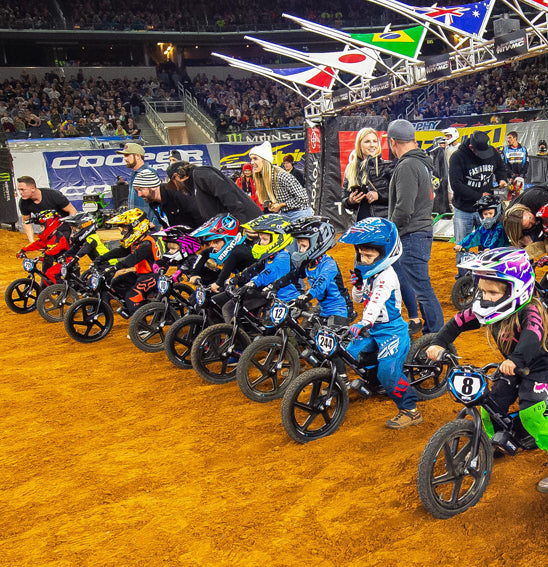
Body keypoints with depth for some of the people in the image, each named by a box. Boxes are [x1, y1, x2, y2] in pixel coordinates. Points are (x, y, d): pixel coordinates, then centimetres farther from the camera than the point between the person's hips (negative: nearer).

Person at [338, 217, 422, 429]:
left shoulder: (386, 276, -22)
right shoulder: (367, 272, 4)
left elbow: (376, 301, -38)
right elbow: (359, 299, 15)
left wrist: (364, 323, -52)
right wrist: (358, 284, -6)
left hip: (392, 331, -9)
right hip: (373, 329, 9)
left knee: (388, 372, -18)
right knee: (351, 354, 6)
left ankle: (410, 410, -1)